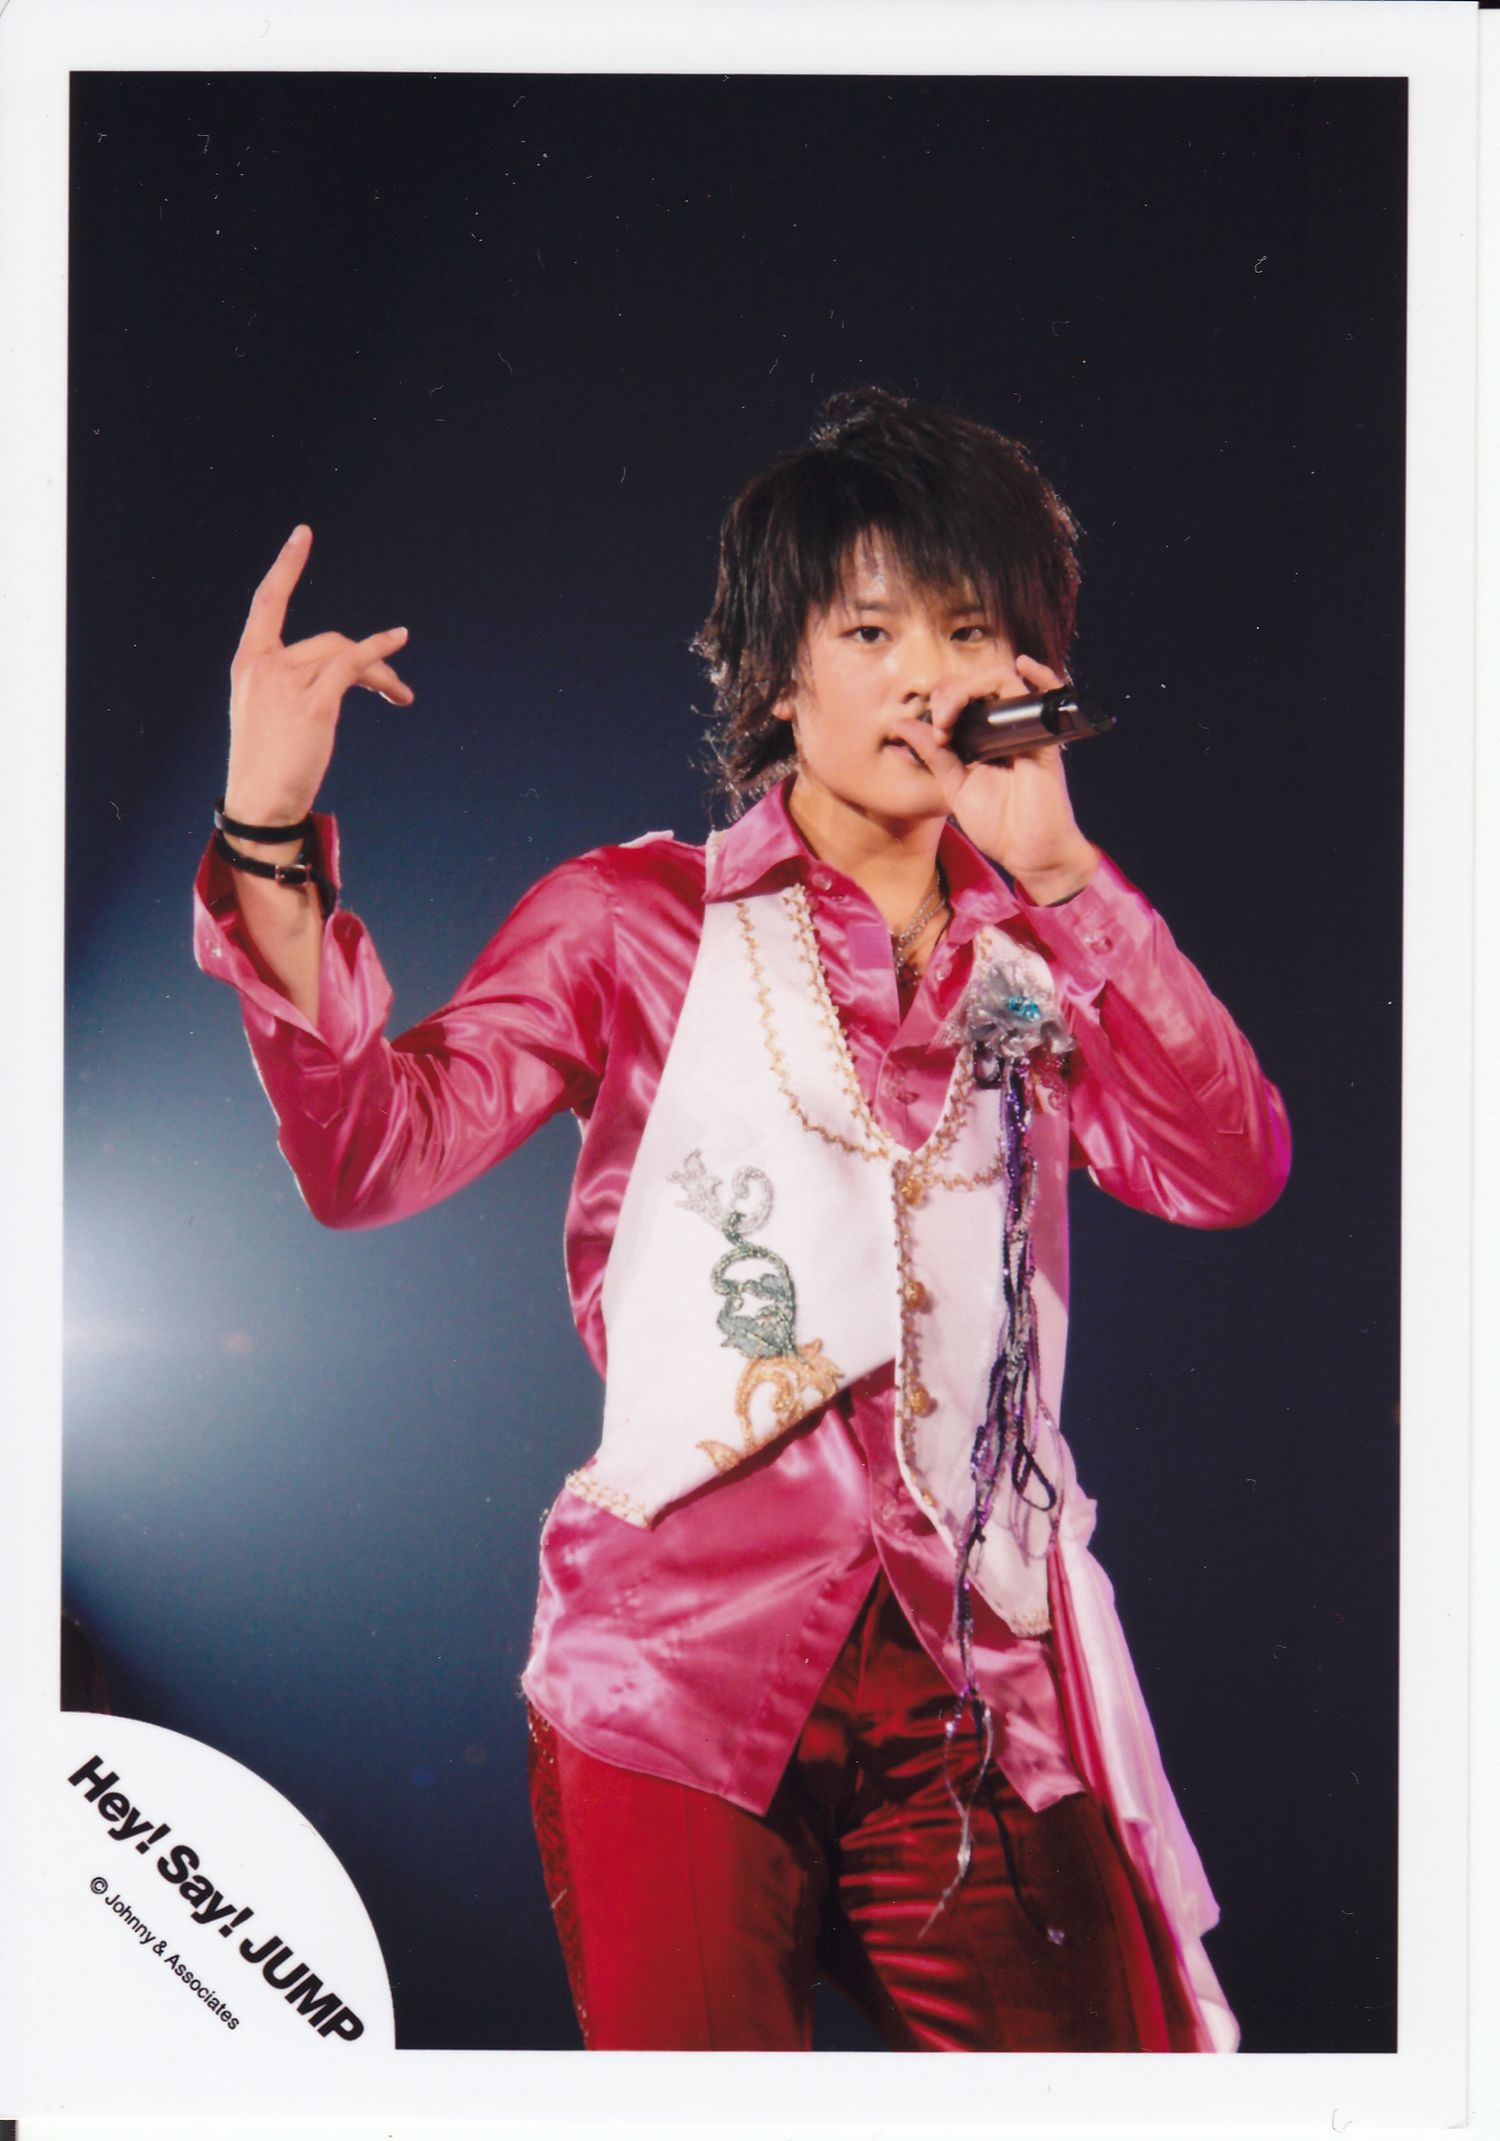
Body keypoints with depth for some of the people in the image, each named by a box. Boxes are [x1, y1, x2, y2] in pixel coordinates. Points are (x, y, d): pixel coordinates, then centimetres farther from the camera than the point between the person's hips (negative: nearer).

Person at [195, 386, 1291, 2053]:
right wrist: (267, 838, -19)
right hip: (685, 1674, -2)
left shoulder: (1044, 959, 13)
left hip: (980, 1688, 3)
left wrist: (1053, 869, -10)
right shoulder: (638, 917, 5)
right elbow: (374, 1153, -7)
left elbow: (1231, 1171, -5)